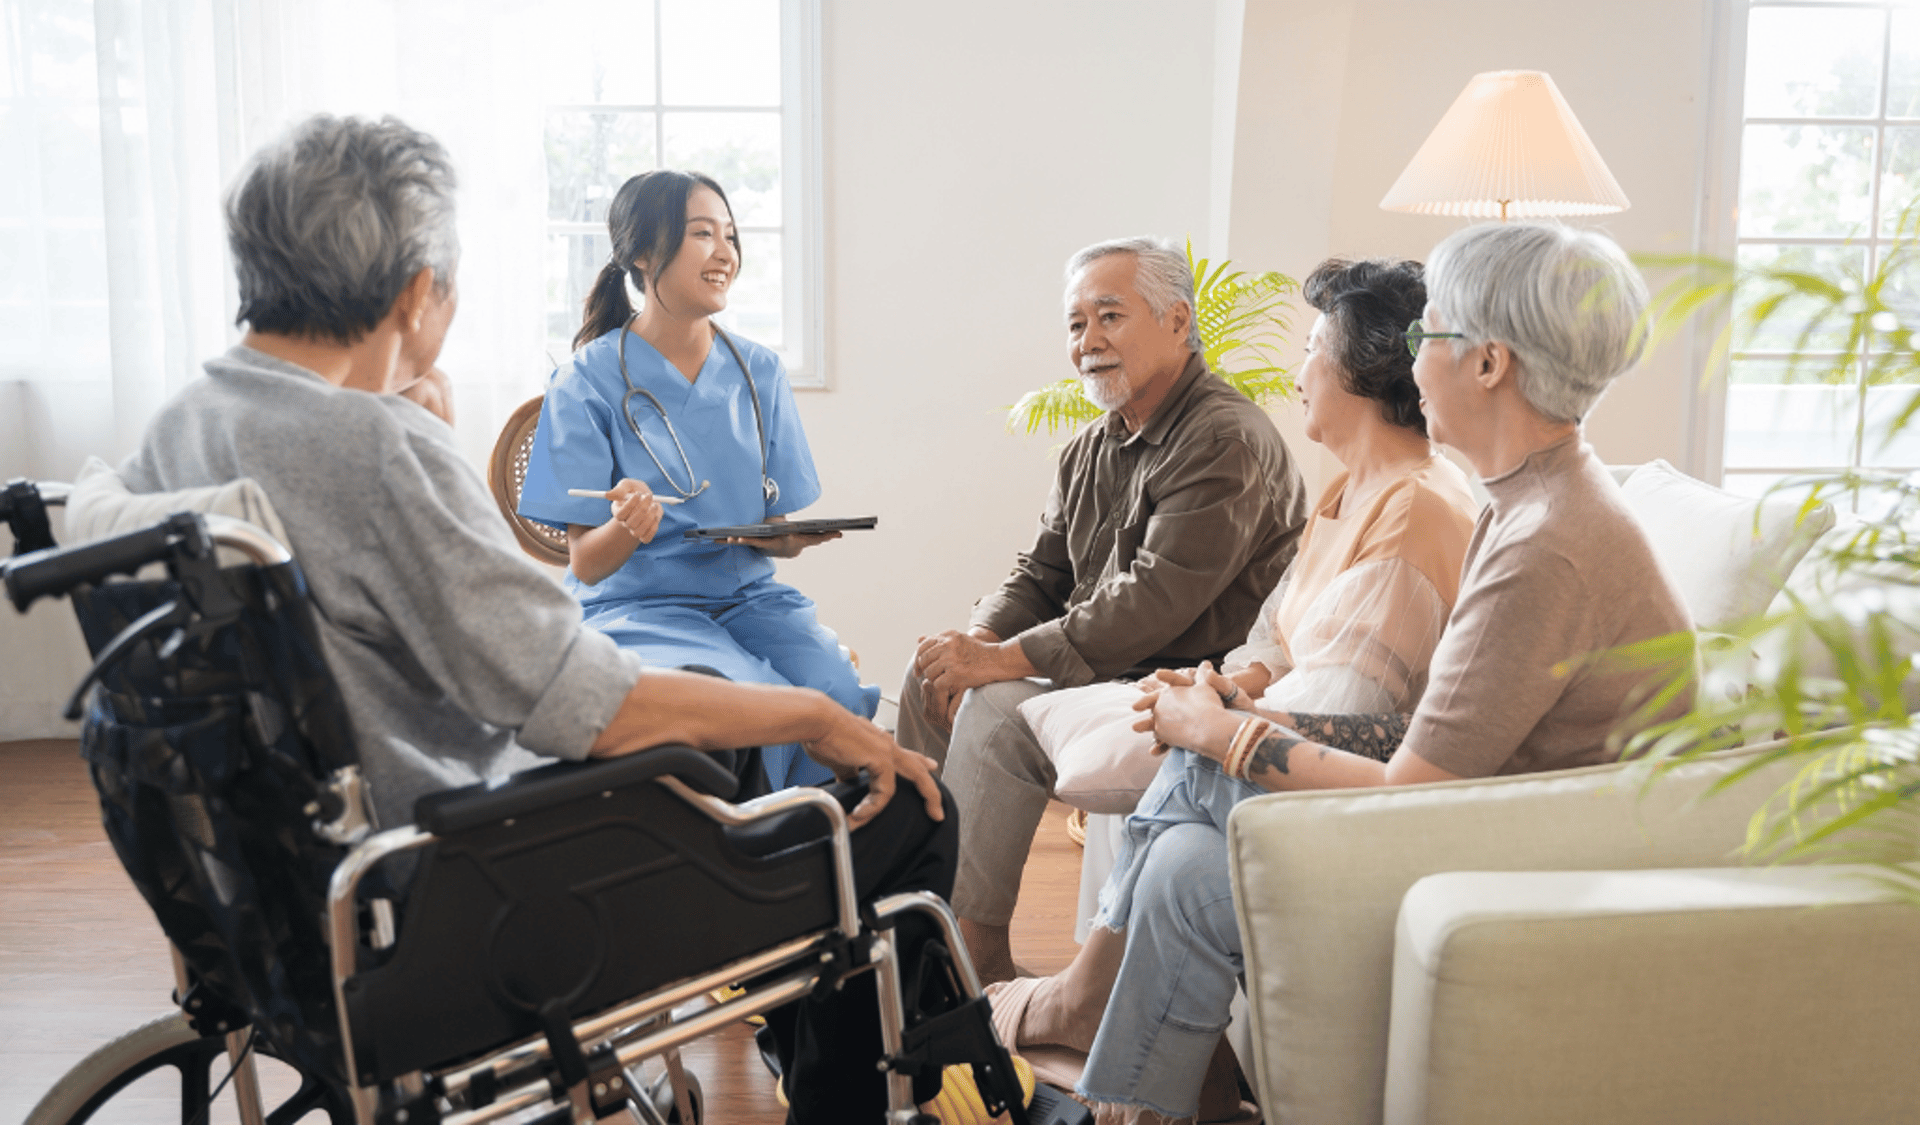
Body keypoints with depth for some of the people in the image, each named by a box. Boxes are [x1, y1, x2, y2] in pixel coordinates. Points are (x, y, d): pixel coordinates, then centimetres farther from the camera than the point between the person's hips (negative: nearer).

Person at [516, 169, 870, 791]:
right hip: (637, 606, -4)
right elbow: (586, 564, -5)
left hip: (746, 594, 4)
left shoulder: (758, 370, 8)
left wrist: (785, 537, -13)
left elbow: (782, 534, 12)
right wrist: (628, 528, -28)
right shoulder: (590, 379, -4)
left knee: (839, 693, -26)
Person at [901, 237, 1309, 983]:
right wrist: (978, 640, -8)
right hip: (1106, 670, 10)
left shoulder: (1227, 440, -18)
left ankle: (979, 958, -13)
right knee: (931, 672, 4)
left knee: (998, 712, -25)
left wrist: (1004, 660, -24)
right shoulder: (1092, 448, 12)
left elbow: (1153, 601, -26)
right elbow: (1039, 574, 14)